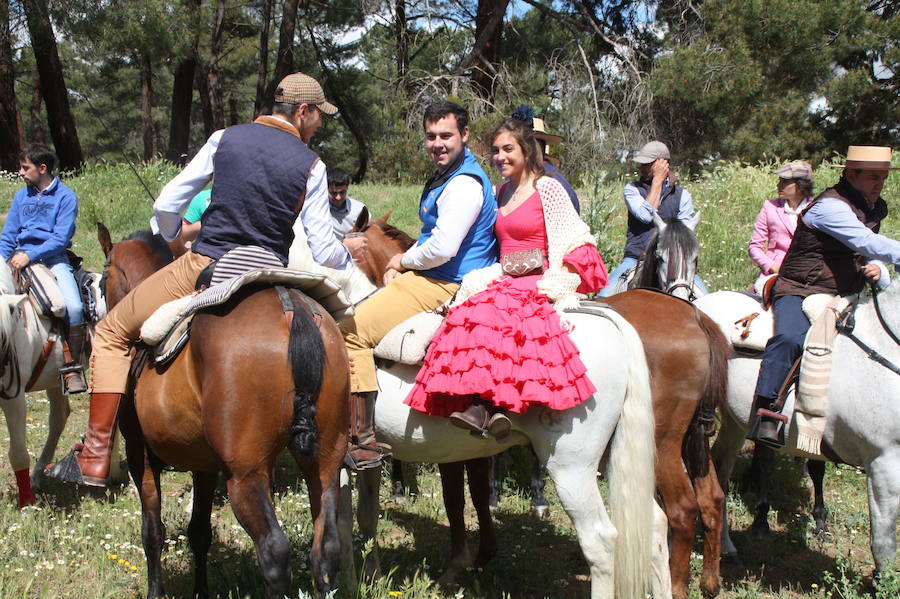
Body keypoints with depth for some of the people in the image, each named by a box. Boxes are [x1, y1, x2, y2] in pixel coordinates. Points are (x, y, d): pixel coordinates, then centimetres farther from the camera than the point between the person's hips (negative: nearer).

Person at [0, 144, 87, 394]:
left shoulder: (65, 197, 0)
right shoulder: (21, 196, 15)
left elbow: (61, 238, -8)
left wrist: (30, 255, -19)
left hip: (53, 258, -4)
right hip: (22, 257, 4)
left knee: (74, 308, -26)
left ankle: (72, 367, -13)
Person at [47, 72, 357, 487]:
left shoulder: (225, 138, 3)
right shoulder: (311, 166, 1)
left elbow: (166, 206, 6)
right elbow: (325, 253, 0)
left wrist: (169, 240, 27)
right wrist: (349, 257, 23)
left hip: (203, 268, -1)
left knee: (111, 333, 13)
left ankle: (95, 456, 3)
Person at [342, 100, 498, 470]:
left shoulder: (464, 185, -18)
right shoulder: (445, 176, 17)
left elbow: (442, 248, -28)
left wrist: (404, 260, -8)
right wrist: (398, 269, 9)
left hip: (443, 287, -11)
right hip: (429, 278, 11)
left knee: (352, 332, -18)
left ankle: (362, 441, -21)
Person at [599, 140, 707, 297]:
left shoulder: (682, 195, 9)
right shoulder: (632, 189, 6)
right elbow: (646, 215, -12)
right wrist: (657, 180, -5)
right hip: (636, 258, -1)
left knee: (703, 299, -20)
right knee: (605, 297, -23)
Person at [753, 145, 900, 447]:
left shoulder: (874, 210, 14)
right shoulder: (830, 206, -16)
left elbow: (870, 255, 24)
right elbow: (865, 242, -29)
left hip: (845, 298, 9)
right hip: (798, 292, -9)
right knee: (790, 338, -36)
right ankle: (767, 414, -35)